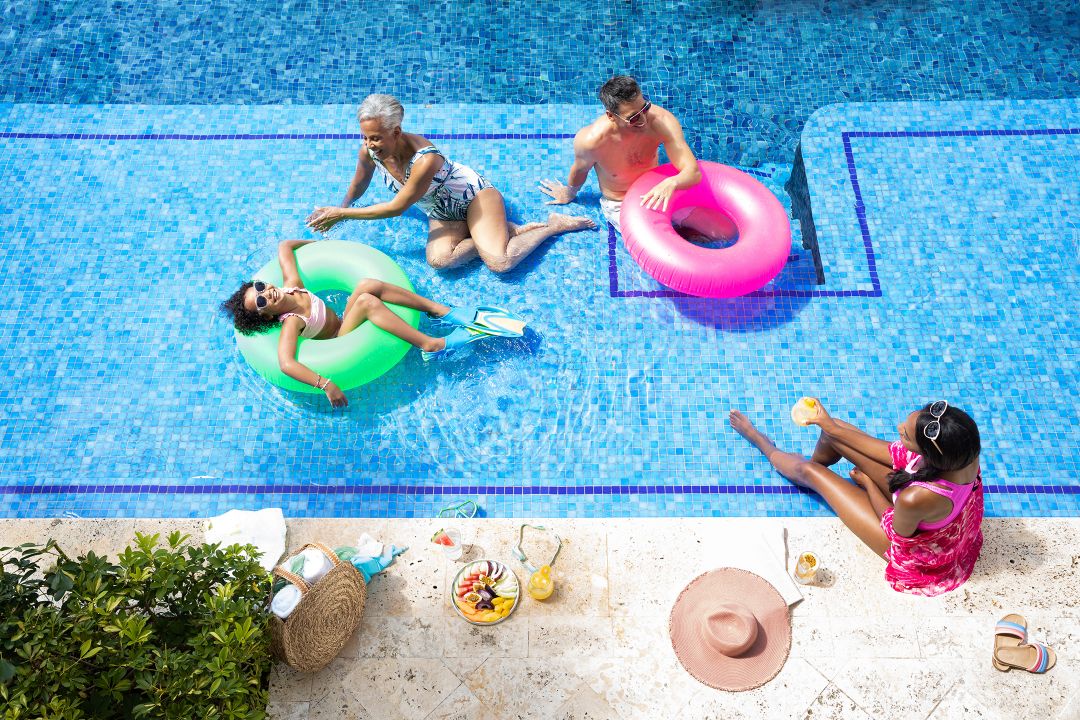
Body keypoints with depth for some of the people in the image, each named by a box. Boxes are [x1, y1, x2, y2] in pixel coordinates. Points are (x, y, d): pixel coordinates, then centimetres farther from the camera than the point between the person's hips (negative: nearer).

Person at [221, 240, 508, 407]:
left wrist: (318, 243, 21)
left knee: (367, 285, -23)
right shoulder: (291, 323, -25)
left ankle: (439, 309, -24)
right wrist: (325, 384, -47)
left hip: (344, 322, 7)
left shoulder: (290, 286, -6)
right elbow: (286, 364, -40)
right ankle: (432, 345, -35)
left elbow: (284, 246, 9)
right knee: (366, 301, -35)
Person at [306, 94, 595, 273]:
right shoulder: (369, 152, -15)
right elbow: (358, 185, 10)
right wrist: (342, 208, 25)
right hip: (442, 214, 7)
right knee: (439, 258, -26)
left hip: (474, 194, -6)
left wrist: (342, 214, -20)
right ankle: (501, 232, -3)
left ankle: (553, 224, 0)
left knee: (500, 262, -27)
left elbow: (397, 207, -26)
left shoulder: (425, 160, -36)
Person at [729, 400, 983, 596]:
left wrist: (867, 483, -6)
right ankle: (817, 461, 46)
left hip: (916, 550, -5)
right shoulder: (960, 448, -28)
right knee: (833, 431, 5)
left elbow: (897, 531, -22)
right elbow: (894, 453, -10)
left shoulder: (917, 498, -47)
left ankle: (760, 441, 42)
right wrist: (832, 428, -3)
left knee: (807, 470, 4)